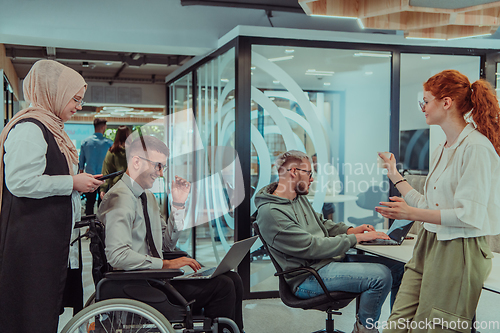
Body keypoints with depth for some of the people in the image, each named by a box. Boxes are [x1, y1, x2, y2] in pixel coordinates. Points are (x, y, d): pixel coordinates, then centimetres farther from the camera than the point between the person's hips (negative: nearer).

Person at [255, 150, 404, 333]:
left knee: (396, 268, 1)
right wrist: (355, 238, -17)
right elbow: (311, 247, -22)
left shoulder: (299, 197, 12)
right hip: (308, 277, -10)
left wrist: (349, 230, 4)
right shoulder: (271, 212, -19)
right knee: (380, 275, -24)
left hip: (330, 258, 10)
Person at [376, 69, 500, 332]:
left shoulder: (477, 148, -14)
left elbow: (471, 216, -19)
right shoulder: (441, 150, 14)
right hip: (428, 246, 8)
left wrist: (412, 214, -21)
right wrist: (395, 175, 25)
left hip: (459, 252, -8)